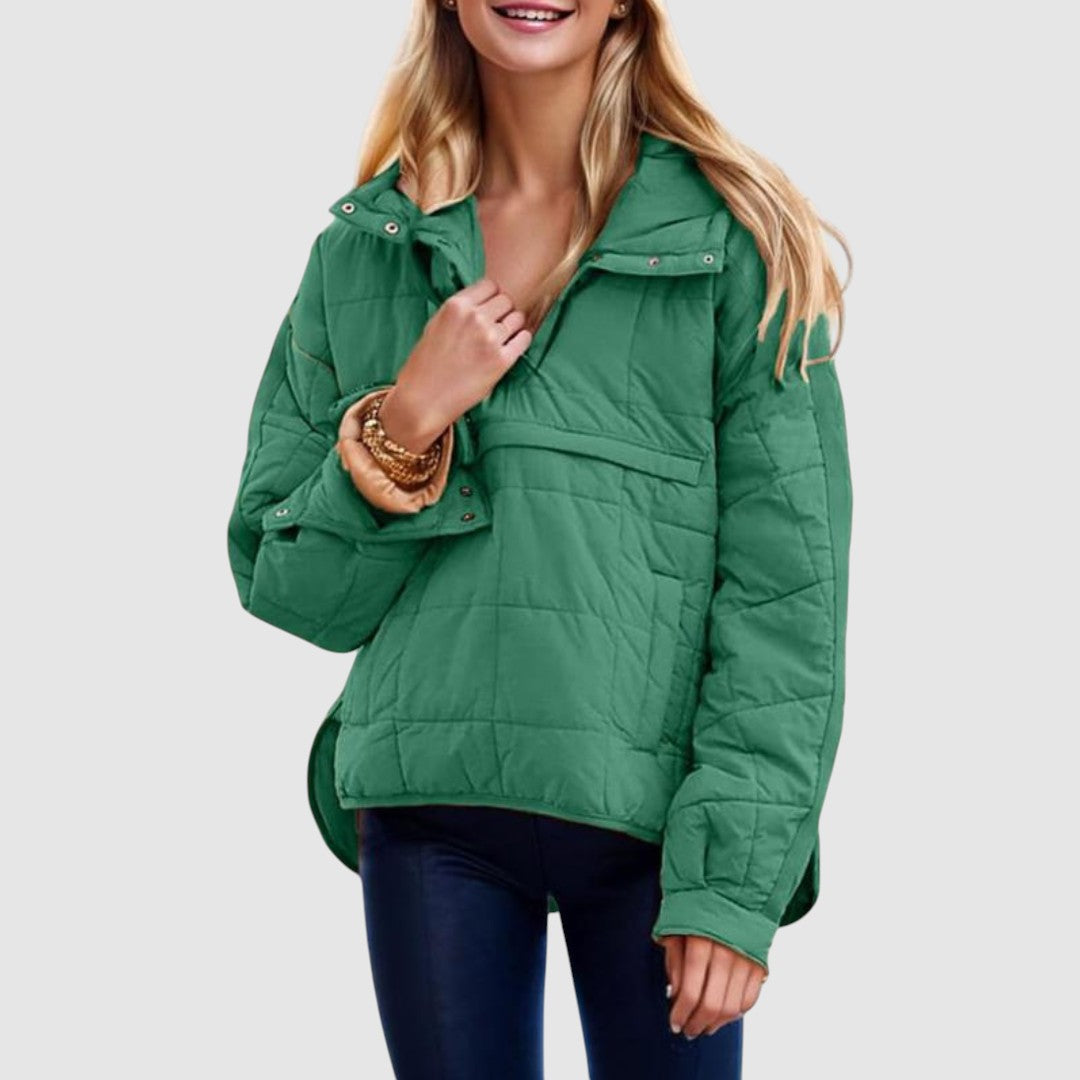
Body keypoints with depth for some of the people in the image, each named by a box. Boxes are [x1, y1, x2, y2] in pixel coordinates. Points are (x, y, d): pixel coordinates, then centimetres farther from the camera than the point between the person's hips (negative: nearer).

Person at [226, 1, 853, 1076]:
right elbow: (287, 589, 10)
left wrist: (736, 877, -11)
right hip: (430, 793, 2)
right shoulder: (362, 252, 9)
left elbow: (789, 582, -4)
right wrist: (402, 430, -8)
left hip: (653, 803, -2)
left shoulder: (735, 237, 0)